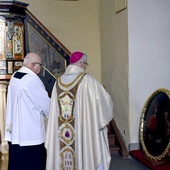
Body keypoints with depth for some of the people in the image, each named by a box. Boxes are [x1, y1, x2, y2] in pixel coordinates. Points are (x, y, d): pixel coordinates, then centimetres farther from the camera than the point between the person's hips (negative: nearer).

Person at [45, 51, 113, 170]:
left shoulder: (59, 81, 5)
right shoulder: (87, 79, -10)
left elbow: (54, 110, 8)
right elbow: (105, 99, -4)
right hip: (85, 129, -5)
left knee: (65, 159, 13)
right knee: (90, 157, 8)